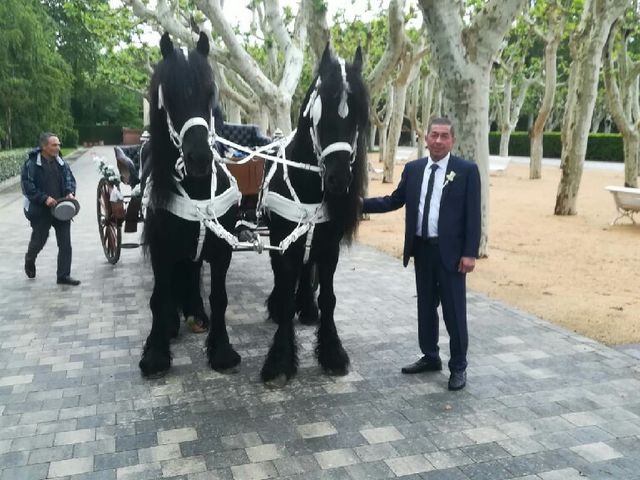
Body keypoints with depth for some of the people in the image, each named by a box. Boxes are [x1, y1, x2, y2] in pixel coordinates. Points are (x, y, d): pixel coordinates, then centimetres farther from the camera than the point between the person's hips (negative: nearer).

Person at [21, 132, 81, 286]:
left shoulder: (61, 163, 6)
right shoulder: (31, 164, -10)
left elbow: (70, 179, 12)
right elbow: (27, 186, -13)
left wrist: (70, 193, -8)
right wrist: (45, 198, -22)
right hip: (40, 211, -4)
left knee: (65, 243, 1)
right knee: (39, 240, 12)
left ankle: (64, 275, 9)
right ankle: (29, 260, 46)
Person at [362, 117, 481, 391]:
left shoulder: (467, 170, -5)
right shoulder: (413, 169, 7)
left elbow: (473, 215, -8)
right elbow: (394, 201, 10)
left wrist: (470, 253, -13)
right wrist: (361, 203, -2)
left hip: (450, 251, -5)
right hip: (421, 249, 5)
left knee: (454, 311, 3)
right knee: (425, 307, 16)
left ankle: (458, 367, 17)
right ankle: (430, 357, 32)